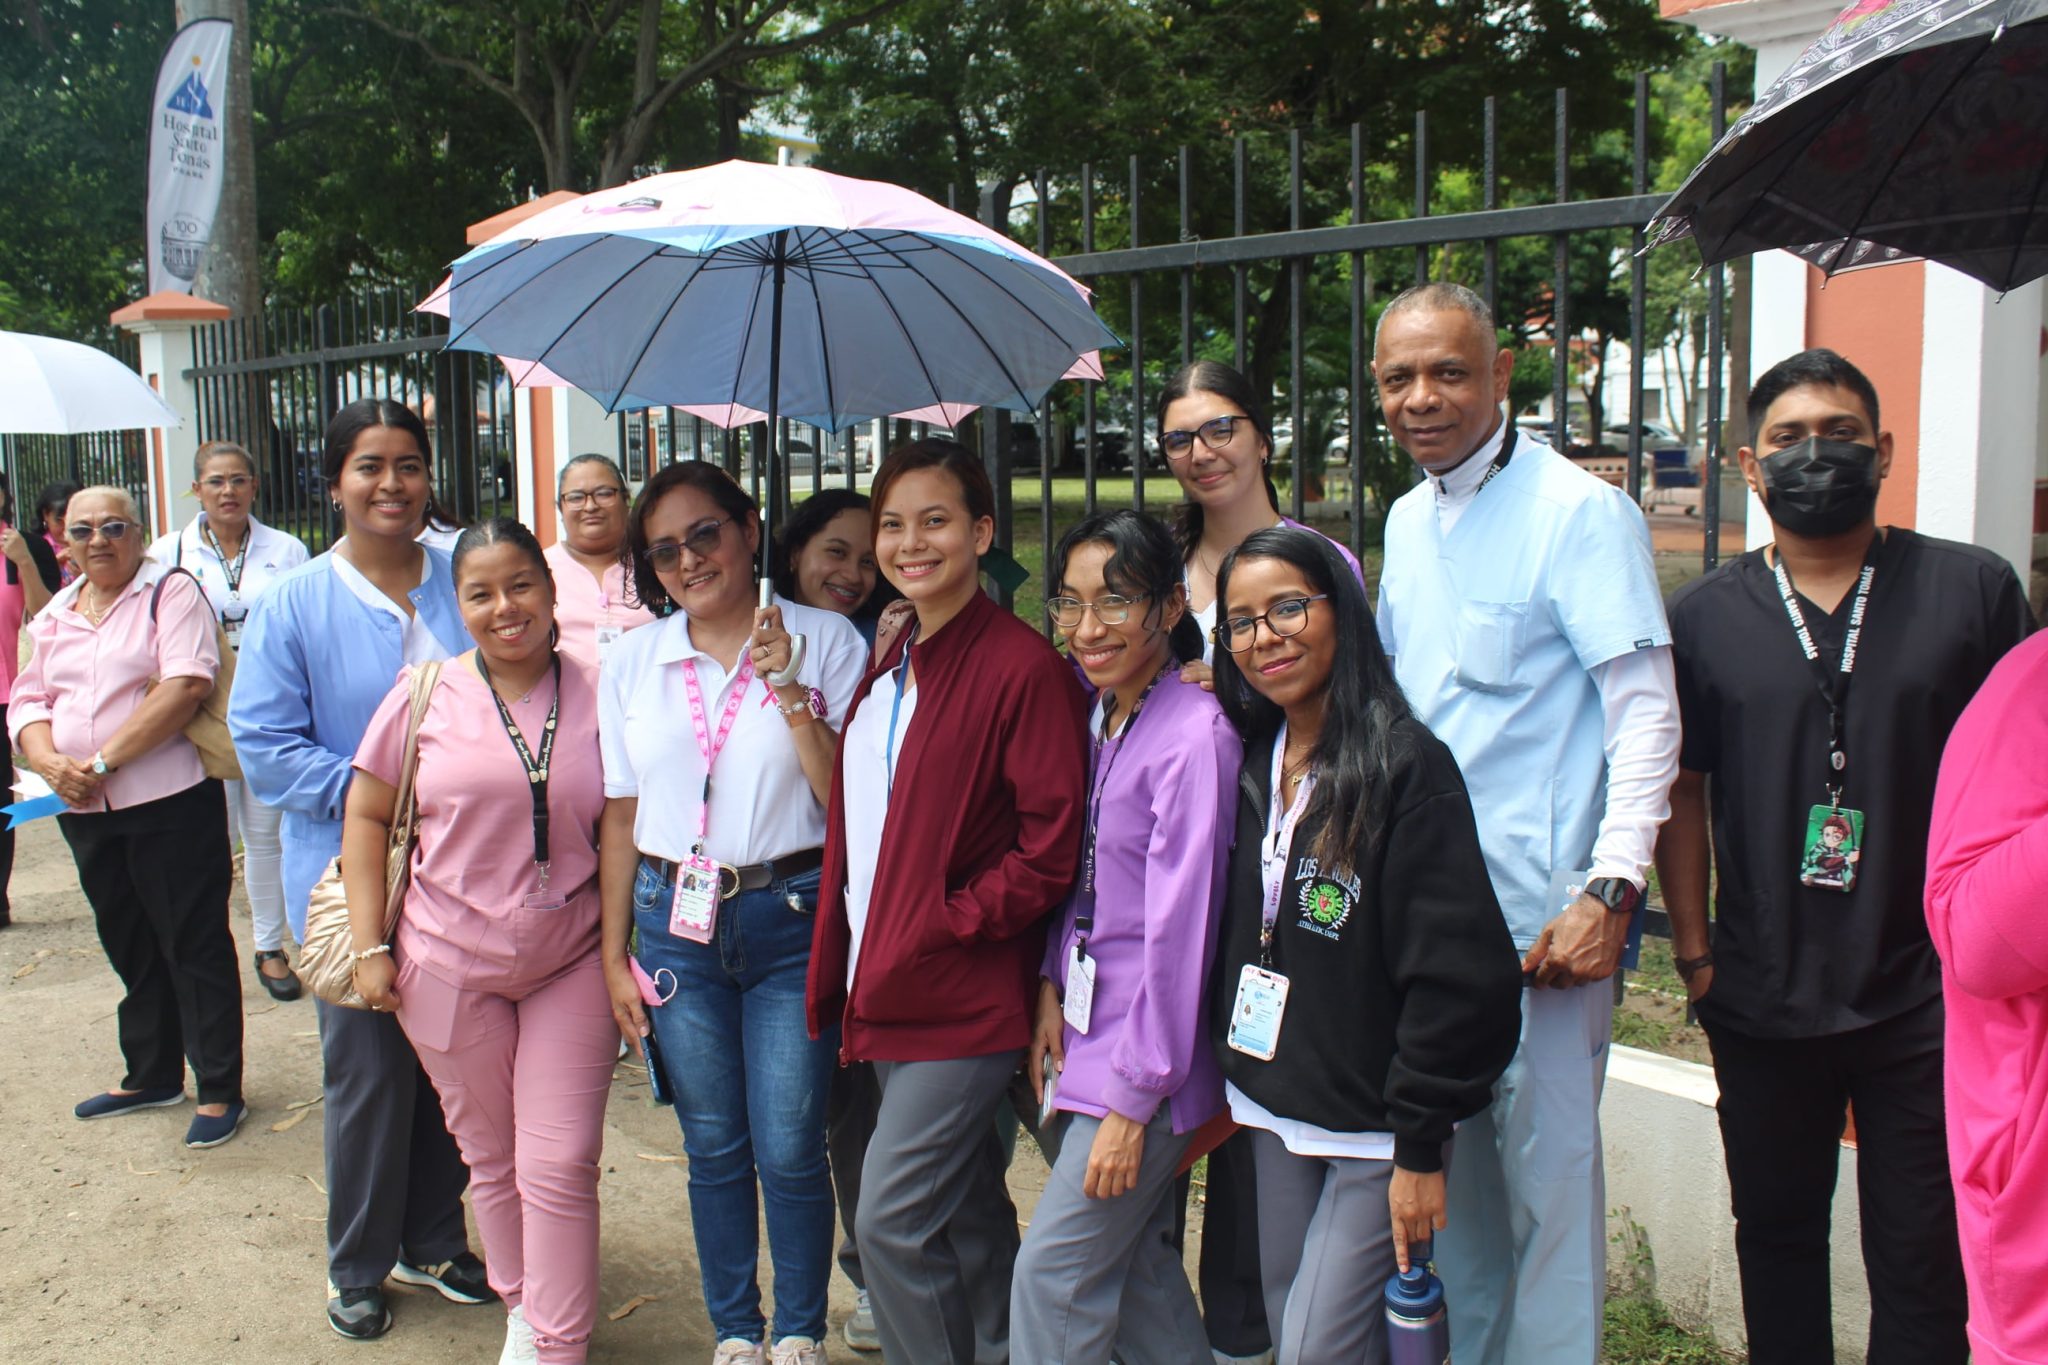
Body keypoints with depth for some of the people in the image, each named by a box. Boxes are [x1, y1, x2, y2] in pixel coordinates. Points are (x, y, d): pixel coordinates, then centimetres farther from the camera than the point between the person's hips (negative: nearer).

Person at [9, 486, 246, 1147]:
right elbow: (27, 701, 13)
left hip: (169, 801, -6)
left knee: (194, 946, 0)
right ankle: (151, 1076, 31)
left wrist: (102, 762, -18)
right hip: (85, 811, 7)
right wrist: (51, 762, -9)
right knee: (130, 946, 17)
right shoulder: (55, 615, 15)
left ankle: (220, 1090, 7)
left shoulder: (171, 592, -5)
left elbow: (185, 685, -17)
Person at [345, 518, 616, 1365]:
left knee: (560, 1168, 1)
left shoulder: (595, 694, -4)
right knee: (491, 1159, 15)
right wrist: (369, 946, -1)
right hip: (449, 966, 1)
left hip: (570, 965, -1)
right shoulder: (427, 694, -4)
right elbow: (366, 818, 3)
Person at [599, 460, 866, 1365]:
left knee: (789, 1151, 1)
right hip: (676, 924, 3)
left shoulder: (825, 642, -4)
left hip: (790, 923, -3)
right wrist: (615, 955, 8)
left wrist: (790, 695, -18)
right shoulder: (633, 661, 6)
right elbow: (622, 816, 9)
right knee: (713, 1147, 13)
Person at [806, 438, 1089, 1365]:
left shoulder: (1021, 665, -15)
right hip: (891, 987, 8)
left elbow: (1054, 838, -18)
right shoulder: (891, 664, 12)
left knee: (890, 1219, -7)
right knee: (968, 1210, 19)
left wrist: (952, 923, -18)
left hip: (963, 994, -8)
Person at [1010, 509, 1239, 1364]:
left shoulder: (1194, 737, -20)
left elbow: (1179, 929, -21)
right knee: (1136, 1268, 16)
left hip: (1151, 1047, -8)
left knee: (1053, 1274, -2)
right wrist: (1052, 985, 1)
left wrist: (1134, 1098, -18)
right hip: (1092, 1029, 8)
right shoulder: (1098, 716, 6)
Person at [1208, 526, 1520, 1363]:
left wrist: (1420, 1145, -17)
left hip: (1374, 1130, -7)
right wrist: (1227, 1078, 11)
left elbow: (1458, 972, -19)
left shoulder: (1406, 764, -17)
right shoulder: (1251, 760, 5)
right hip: (1273, 1110, 7)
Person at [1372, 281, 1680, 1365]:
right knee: (1444, 1159, 16)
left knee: (1545, 1158, 0)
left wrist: (1610, 889, -21)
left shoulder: (1580, 511, -10)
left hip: (1541, 907, -7)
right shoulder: (1407, 519, 13)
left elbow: (1646, 714, -14)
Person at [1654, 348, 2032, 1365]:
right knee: (1776, 1239, 16)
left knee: (1922, 1258, 8)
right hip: (1762, 1002, 1)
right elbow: (1683, 792, 5)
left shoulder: (1973, 590, 0)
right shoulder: (1705, 615, 2)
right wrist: (1694, 950, 0)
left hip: (1926, 1000, -1)